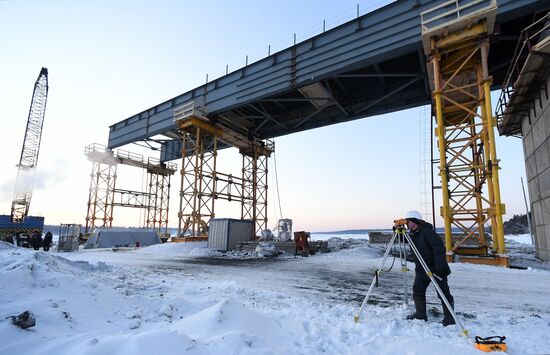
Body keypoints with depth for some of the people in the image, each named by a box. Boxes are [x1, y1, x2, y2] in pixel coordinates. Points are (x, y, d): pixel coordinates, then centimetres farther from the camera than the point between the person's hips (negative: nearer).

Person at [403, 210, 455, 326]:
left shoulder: (427, 232, -20)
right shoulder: (412, 234, 6)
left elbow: (439, 248, -24)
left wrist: (440, 266, -29)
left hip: (437, 268, -8)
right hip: (422, 269, 8)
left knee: (443, 293, 0)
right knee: (417, 291, 9)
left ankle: (449, 318, 13)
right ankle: (420, 314, 22)